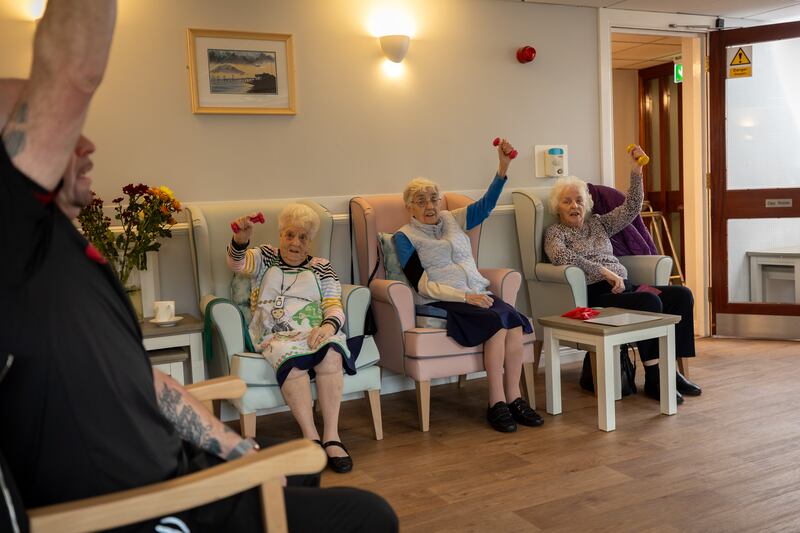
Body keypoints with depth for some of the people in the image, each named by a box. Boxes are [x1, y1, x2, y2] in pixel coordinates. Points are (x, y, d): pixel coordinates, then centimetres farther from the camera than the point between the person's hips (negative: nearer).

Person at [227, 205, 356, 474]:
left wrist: (328, 326, -16)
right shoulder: (265, 256, 19)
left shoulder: (321, 267, 19)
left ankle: (331, 436, -31)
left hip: (315, 331, 1)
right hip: (275, 335, -1)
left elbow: (335, 307, 8)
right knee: (292, 361, -35)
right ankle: (311, 438, -31)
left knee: (331, 353, -34)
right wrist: (240, 240, -25)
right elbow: (237, 263, -3)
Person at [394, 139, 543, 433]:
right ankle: (497, 403, -23)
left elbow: (485, 205, 7)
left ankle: (513, 398, -18)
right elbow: (421, 285, -6)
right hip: (440, 303, -5)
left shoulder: (452, 220, 20)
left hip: (477, 294, 5)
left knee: (514, 319, -25)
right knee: (497, 320, -29)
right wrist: (464, 296, -16)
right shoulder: (405, 236, 4)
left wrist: (503, 167, -6)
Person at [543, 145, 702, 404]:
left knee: (682, 295, -13)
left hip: (623, 287, 7)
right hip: (595, 294, -7)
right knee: (650, 302, -31)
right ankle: (653, 378, -24)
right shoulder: (555, 232, 5)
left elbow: (631, 209, 17)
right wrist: (604, 272, -23)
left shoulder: (598, 222, 25)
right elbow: (562, 256, -17)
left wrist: (636, 173, 5)